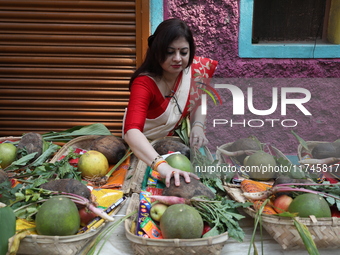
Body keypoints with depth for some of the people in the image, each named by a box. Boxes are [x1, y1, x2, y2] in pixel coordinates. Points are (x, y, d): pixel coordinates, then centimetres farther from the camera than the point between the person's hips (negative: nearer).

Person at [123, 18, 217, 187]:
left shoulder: (190, 72, -14)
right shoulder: (144, 83, -31)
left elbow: (198, 103, 7)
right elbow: (132, 132, -46)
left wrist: (198, 126, -16)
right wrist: (162, 166, -62)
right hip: (144, 147, -4)